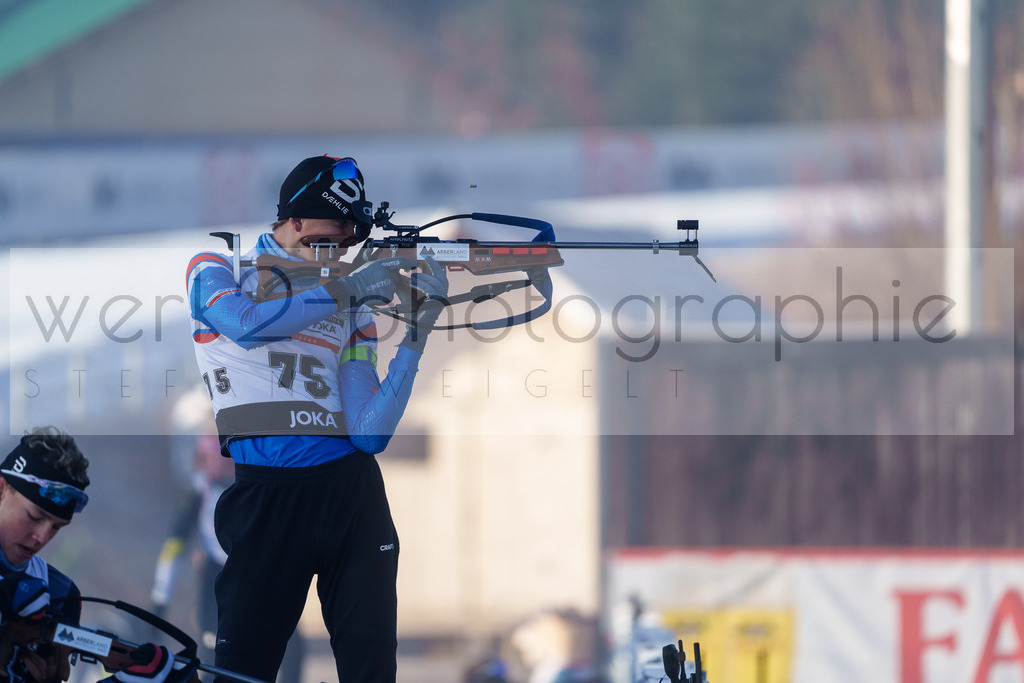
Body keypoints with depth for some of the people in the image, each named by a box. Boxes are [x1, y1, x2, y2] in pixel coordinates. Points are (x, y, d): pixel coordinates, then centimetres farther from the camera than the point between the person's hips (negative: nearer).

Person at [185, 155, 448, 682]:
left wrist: (417, 334, -5)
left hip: (350, 488, 3)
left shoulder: (353, 308, 15)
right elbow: (244, 323, -17)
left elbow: (368, 433, 4)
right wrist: (348, 288, -12)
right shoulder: (217, 270, 9)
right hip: (265, 494, -3)